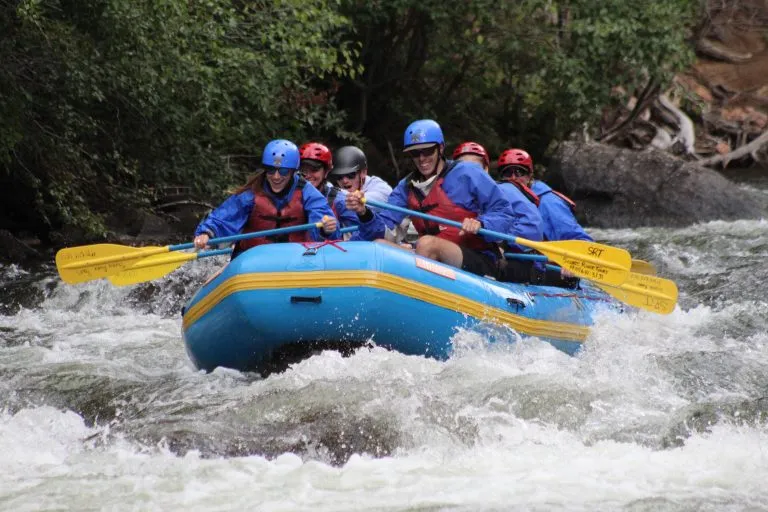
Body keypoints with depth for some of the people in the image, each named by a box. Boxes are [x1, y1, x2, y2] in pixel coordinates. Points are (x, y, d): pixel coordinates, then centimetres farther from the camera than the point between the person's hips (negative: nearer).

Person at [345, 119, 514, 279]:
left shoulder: (468, 173, -2)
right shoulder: (406, 187, 13)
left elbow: (503, 213, -3)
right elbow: (380, 229, 2)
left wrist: (479, 224, -24)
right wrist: (364, 213, -20)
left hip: (482, 262, -5)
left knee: (427, 243, -33)